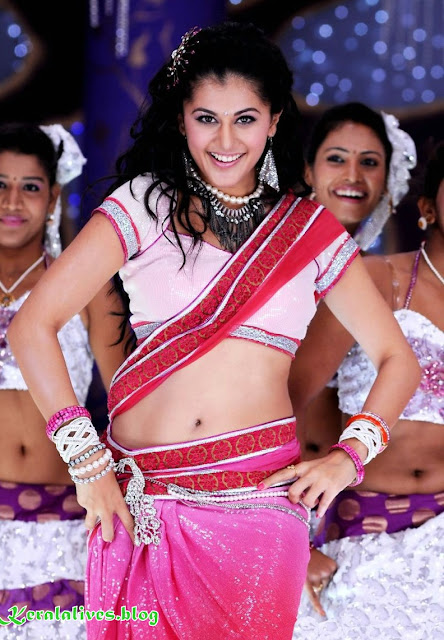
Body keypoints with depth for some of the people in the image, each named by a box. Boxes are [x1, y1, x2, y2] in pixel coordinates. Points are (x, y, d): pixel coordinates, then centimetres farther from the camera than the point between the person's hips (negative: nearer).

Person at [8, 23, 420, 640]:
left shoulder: (310, 230, 8)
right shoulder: (144, 205, 2)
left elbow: (397, 360, 13)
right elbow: (33, 323, -5)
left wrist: (350, 455, -3)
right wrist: (86, 461, -11)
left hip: (261, 501, 1)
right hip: (141, 504, -1)